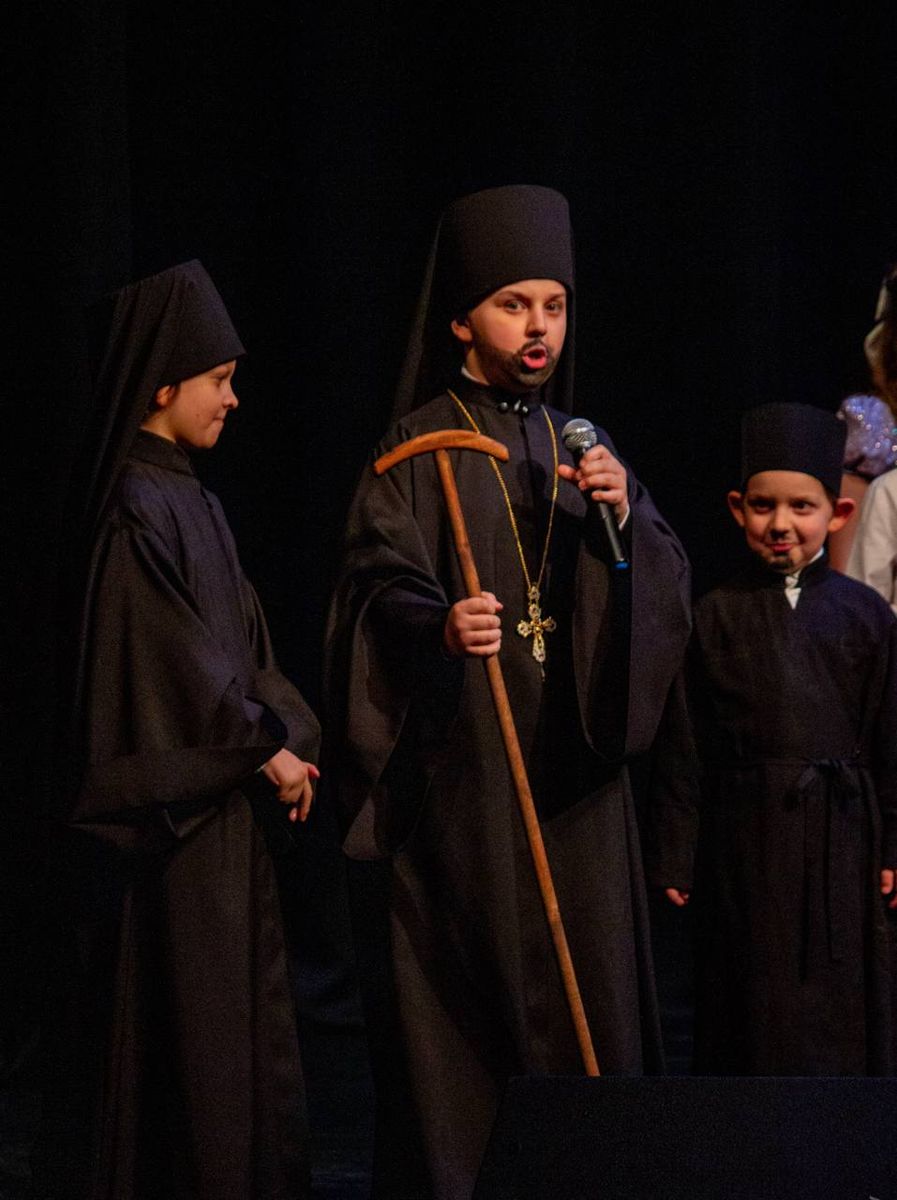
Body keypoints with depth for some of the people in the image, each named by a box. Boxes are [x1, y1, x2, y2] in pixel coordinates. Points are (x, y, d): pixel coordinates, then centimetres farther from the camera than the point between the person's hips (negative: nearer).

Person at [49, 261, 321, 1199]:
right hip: (175, 801, -10)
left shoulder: (191, 503, 14)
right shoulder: (136, 508, -14)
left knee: (242, 1012, 12)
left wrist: (290, 739, 4)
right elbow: (178, 657, -18)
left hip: (226, 801, 10)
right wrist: (265, 749, -12)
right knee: (188, 1016, -4)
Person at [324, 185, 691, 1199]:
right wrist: (440, 628, -32)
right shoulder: (418, 450, 0)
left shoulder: (579, 444, 16)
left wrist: (624, 520, -12)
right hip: (459, 770, -4)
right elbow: (381, 589, -11)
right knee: (460, 999, -5)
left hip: (571, 771, 5)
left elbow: (665, 588, 8)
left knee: (584, 990, 3)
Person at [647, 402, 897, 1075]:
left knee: (838, 1006, 5)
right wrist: (674, 858, 1)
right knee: (753, 1005, 4)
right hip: (746, 837, 0)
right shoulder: (716, 616, 2)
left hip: (839, 838, 1)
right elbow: (683, 748, 3)